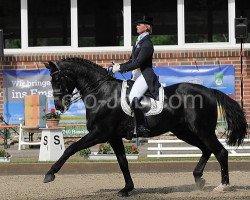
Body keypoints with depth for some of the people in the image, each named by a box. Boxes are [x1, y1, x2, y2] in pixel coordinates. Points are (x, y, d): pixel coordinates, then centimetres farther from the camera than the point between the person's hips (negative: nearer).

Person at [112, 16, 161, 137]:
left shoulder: (147, 44, -13)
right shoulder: (139, 41, 18)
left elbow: (137, 63, -20)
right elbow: (131, 61, 20)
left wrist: (120, 68, -18)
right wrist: (119, 66, 4)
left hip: (145, 75, -11)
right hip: (136, 75, 11)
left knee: (133, 97, -28)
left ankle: (143, 128, -30)